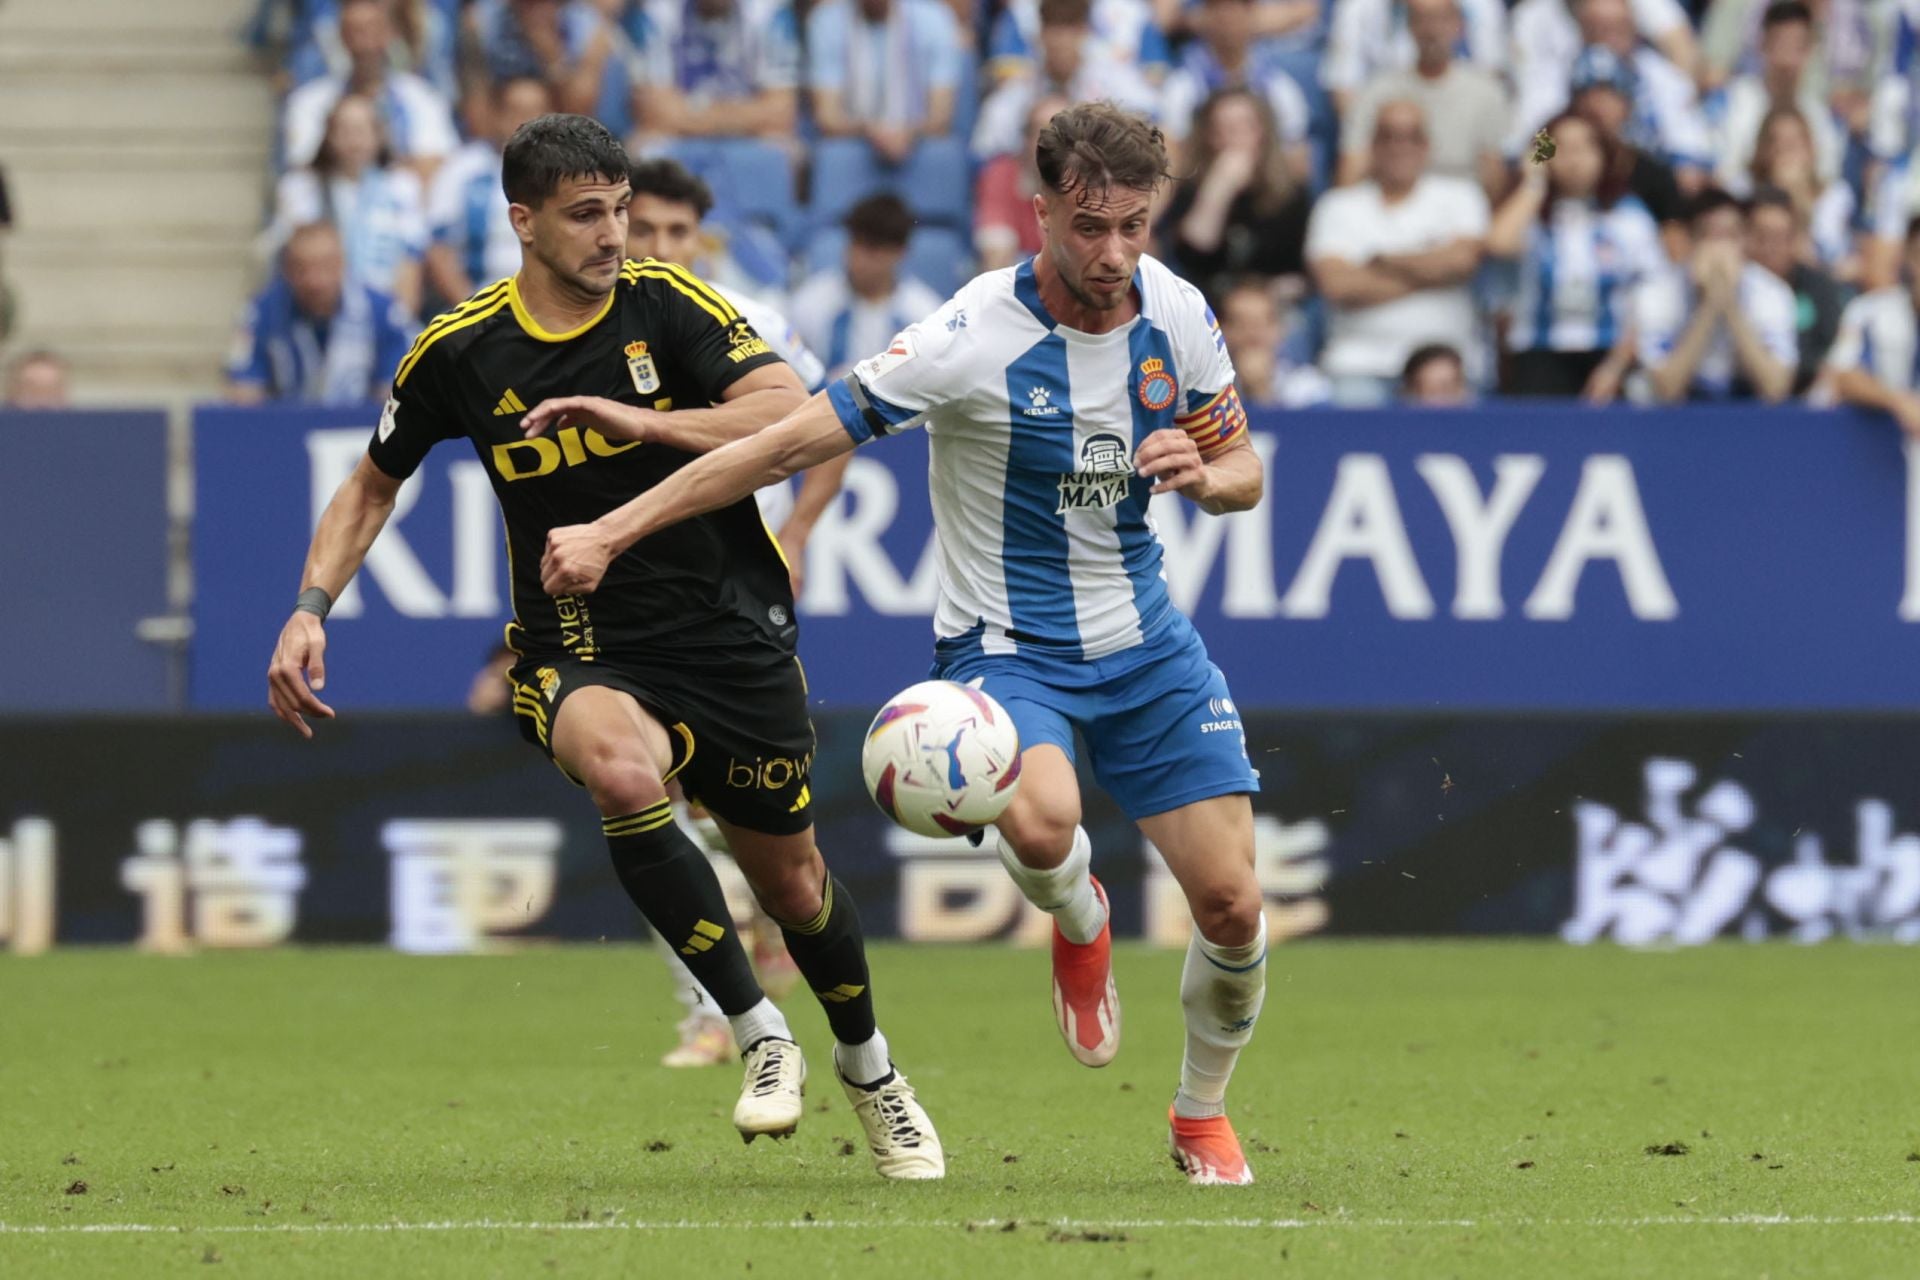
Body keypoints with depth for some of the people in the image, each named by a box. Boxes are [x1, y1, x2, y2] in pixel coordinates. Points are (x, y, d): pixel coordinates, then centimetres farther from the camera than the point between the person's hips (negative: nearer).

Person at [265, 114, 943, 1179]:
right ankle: (758, 1035, -21)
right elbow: (373, 486, 12)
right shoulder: (460, 352, -4)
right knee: (624, 772, -35)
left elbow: (793, 413, -19)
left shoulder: (667, 305, -7)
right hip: (581, 649, -1)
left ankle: (869, 1069, 43)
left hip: (731, 639, 1)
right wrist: (310, 609, -1)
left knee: (789, 881, 11)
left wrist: (639, 420, -28)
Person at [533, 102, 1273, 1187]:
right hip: (1004, 644, -4)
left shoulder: (1179, 313, -6)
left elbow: (1243, 468, 9)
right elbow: (795, 443, -19)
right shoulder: (971, 339, -22)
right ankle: (1080, 919, 3)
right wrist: (614, 531, -20)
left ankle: (1203, 1113, 28)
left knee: (1232, 906, -2)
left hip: (1146, 641, 5)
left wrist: (1204, 475, -17)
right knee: (1039, 821, -37)